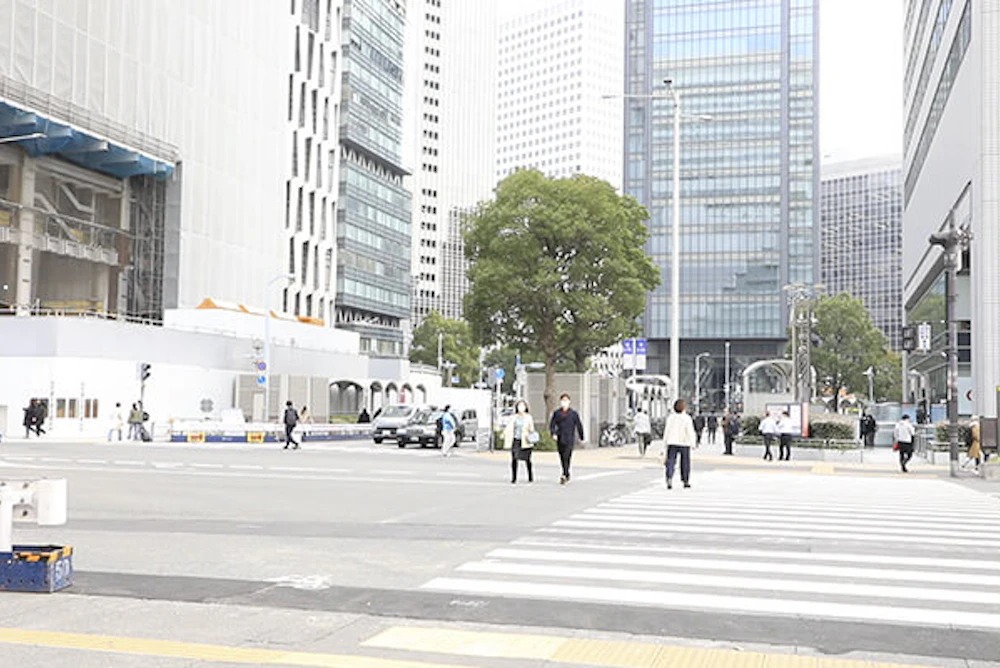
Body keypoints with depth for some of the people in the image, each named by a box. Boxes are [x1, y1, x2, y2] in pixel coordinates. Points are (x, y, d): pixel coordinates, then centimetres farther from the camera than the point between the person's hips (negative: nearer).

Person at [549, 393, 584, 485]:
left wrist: (582, 438, 8)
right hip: (560, 439, 3)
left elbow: (579, 425, 5)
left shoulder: (573, 413, -1)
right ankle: (567, 475, 26)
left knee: (566, 457, -15)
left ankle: (564, 476, -18)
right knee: (562, 458, 10)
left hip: (569, 439, -3)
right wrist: (553, 433, -13)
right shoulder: (556, 413, 5)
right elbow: (552, 424, 5)